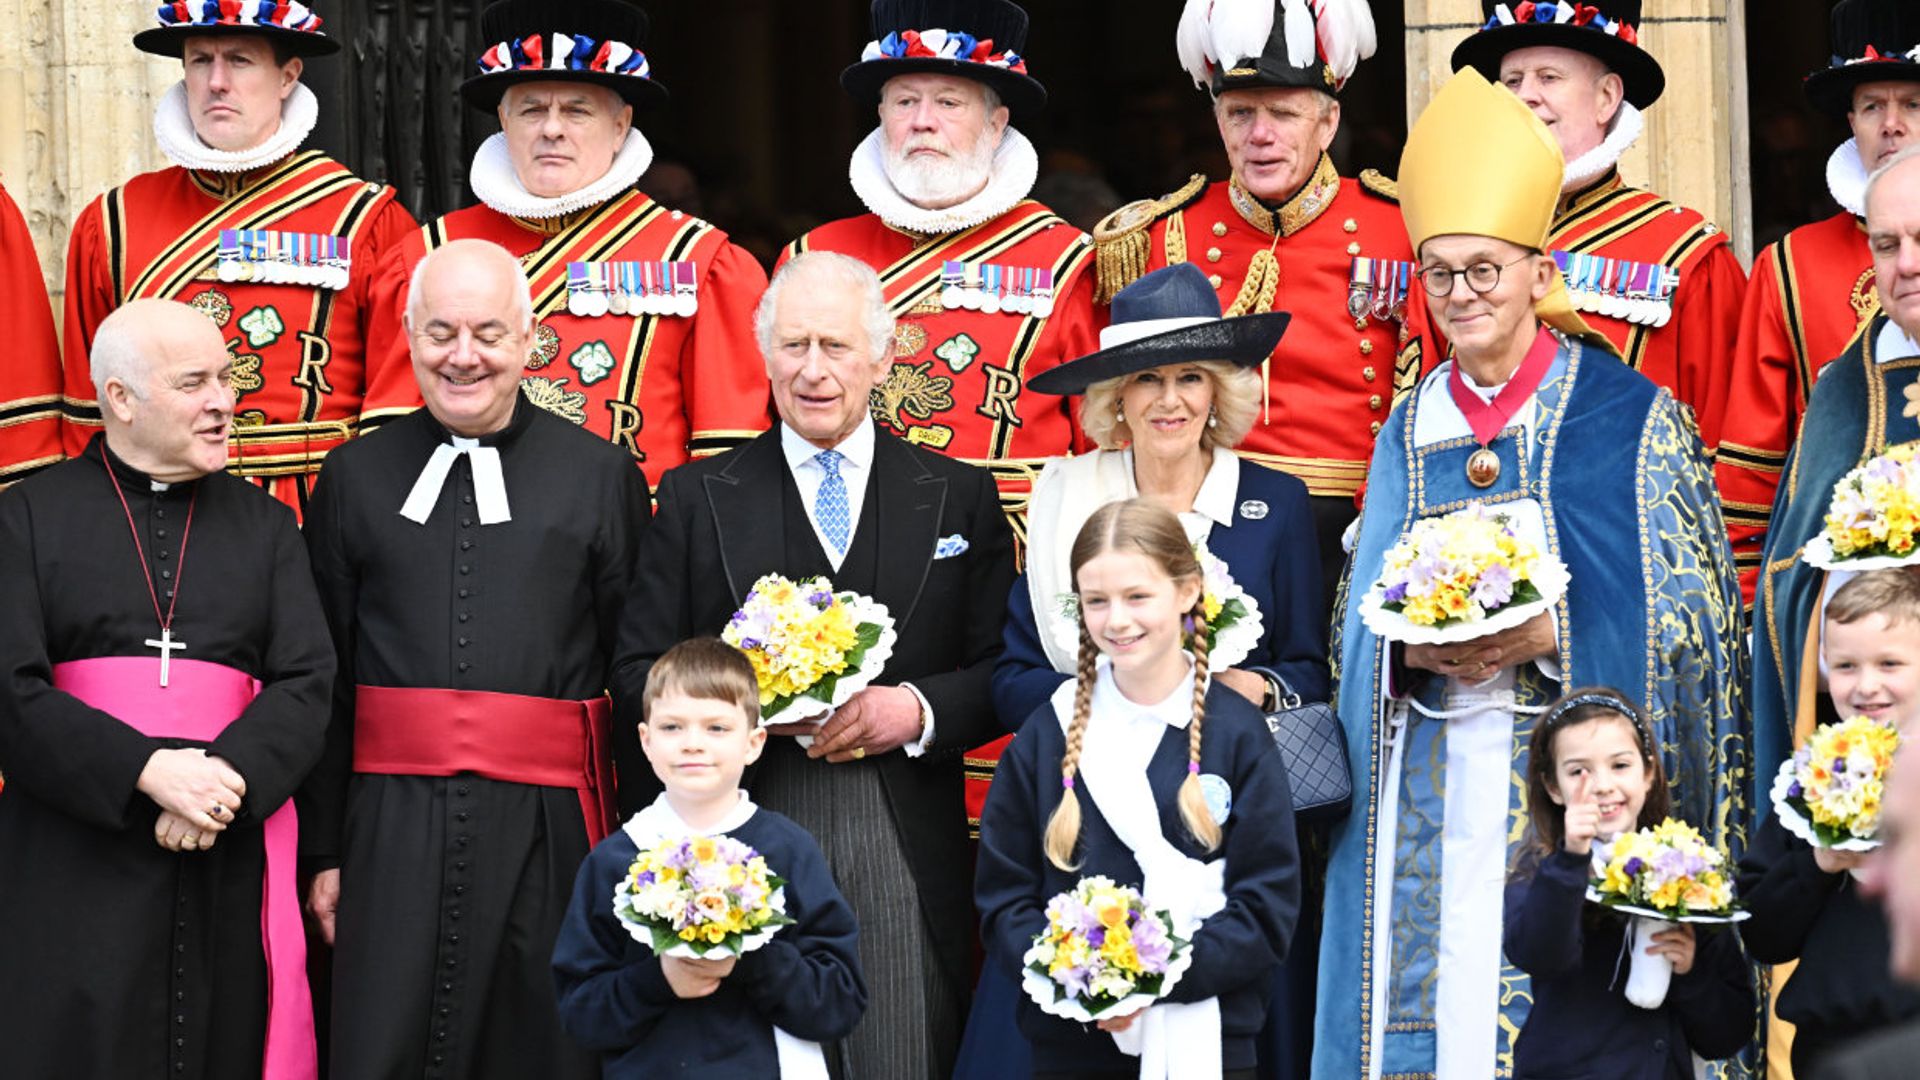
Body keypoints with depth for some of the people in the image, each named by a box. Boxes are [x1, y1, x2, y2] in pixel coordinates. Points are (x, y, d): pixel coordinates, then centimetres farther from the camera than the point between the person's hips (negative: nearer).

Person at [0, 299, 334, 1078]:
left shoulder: (264, 525, 15)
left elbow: (307, 683, 4)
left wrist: (231, 778, -15)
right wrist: (147, 772, -17)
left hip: (229, 860, 2)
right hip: (75, 863, -2)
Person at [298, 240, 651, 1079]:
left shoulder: (603, 477, 6)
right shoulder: (354, 478, 9)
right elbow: (323, 681, 9)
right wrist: (324, 850, 5)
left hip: (550, 824, -1)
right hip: (393, 822, 1)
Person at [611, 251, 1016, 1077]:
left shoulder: (959, 497, 11)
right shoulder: (696, 498, 10)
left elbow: (1004, 670, 7)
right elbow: (639, 676, 5)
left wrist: (917, 709, -12)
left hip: (907, 852, 0)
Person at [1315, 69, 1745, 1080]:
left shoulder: (1634, 420, -1)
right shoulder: (1410, 433, 12)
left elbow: (1689, 624, -5)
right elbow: (1356, 628, 13)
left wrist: (1545, 638, -18)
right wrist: (1413, 650, -9)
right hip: (1430, 797, 4)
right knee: (1427, 999, 1)